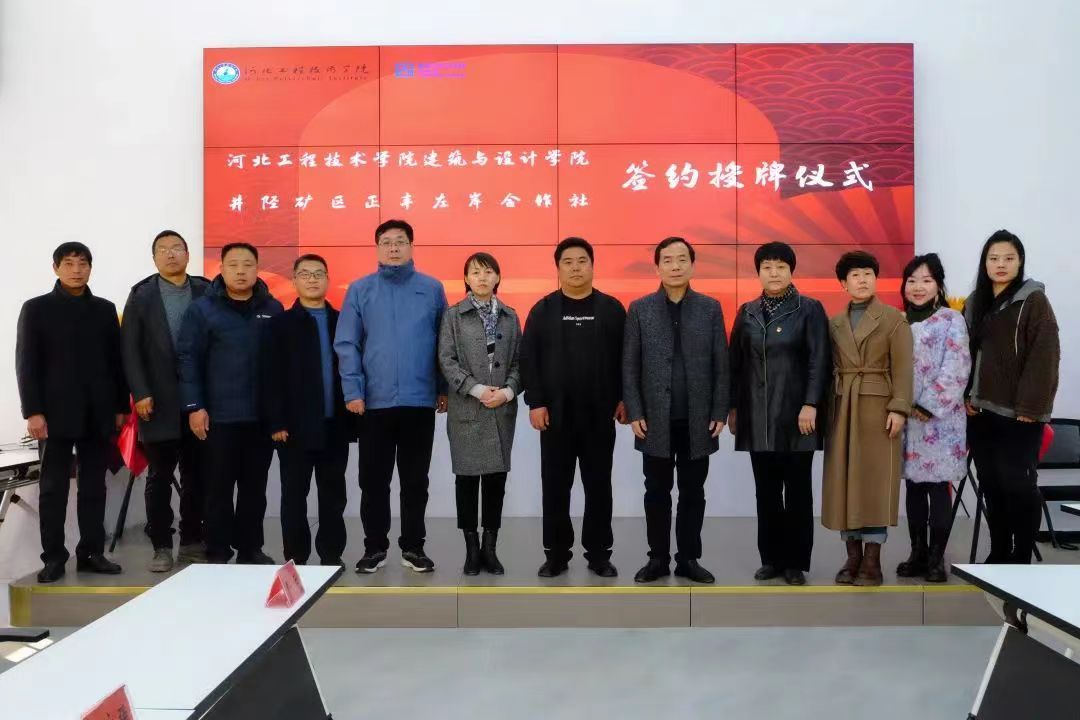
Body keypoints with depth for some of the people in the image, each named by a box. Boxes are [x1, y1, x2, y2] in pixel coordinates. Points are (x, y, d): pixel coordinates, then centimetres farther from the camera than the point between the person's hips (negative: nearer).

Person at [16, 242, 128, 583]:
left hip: (99, 414, 3)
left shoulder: (105, 309, 11)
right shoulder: (36, 308, 4)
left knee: (94, 486, 6)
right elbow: (27, 364, -2)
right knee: (53, 487, 3)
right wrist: (33, 411, -10)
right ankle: (53, 557, 10)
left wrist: (121, 407, 6)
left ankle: (92, 552, 14)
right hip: (56, 413, -2)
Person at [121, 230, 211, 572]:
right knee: (159, 476, 6)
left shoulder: (206, 291, 4)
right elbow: (130, 349, 0)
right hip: (158, 401, 0)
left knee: (195, 475, 8)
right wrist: (140, 394, -9)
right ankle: (161, 546, 14)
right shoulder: (141, 295, 5)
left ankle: (193, 542, 18)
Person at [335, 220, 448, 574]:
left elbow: (444, 342, 5)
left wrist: (443, 389, 3)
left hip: (420, 401, 0)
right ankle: (375, 546, 22)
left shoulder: (432, 289, 3)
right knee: (373, 479, 8)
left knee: (416, 479, 10)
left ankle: (413, 546, 23)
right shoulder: (360, 290, 2)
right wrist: (353, 391, -8)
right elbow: (346, 344, -1)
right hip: (374, 401, 0)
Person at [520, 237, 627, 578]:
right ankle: (556, 553, 18)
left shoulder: (611, 308, 4)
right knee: (555, 486, 6)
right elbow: (528, 358, -1)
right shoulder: (543, 310, 3)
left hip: (600, 413, 0)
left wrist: (623, 399, -1)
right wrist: (535, 402, -8)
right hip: (555, 413, 0)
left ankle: (599, 554, 19)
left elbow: (625, 357, 4)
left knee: (599, 486, 8)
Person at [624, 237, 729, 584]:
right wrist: (634, 414, -6)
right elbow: (629, 367, 0)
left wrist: (720, 413, -3)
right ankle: (658, 558, 18)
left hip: (698, 421, 1)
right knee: (657, 493, 7)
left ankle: (688, 559, 19)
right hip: (656, 420, -1)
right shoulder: (639, 309, 3)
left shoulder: (711, 308, 5)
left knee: (693, 493, 8)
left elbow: (721, 365, 3)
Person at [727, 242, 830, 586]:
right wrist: (733, 407, 8)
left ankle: (795, 561, 14)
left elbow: (819, 361, -7)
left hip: (795, 413, -3)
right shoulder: (747, 312, 10)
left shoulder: (809, 309, -1)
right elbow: (736, 362, 11)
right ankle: (771, 558, 18)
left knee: (797, 490, 5)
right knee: (766, 490, 8)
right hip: (757, 416, 4)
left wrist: (810, 405, -15)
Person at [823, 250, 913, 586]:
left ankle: (872, 561, 4)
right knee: (844, 480, 3)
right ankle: (853, 556, 13)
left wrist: (899, 408, -14)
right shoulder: (834, 323, 12)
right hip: (842, 408, 4)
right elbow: (830, 369, 10)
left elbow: (902, 368, -5)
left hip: (878, 407, -4)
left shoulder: (894, 319, 2)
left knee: (875, 481, -3)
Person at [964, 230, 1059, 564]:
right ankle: (998, 554, 20)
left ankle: (1022, 559, 7)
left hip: (1019, 413, -5)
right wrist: (966, 397, 3)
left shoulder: (1034, 301, -4)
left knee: (1018, 484, -3)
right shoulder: (975, 303, 13)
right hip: (981, 411, 6)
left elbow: (1044, 356, -11)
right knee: (991, 485, 10)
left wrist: (1029, 406, -16)